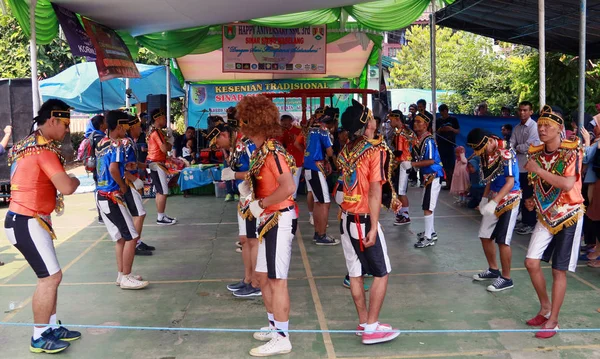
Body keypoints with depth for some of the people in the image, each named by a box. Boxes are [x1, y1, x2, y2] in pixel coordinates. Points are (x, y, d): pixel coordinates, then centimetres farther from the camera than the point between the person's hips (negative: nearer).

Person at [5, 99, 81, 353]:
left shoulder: (30, 144, 15)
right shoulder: (44, 148, -18)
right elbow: (66, 187, -25)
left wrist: (51, 198, 16)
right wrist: (75, 180, -4)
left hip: (24, 219, 10)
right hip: (27, 223, -10)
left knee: (49, 276, 16)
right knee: (51, 277, -6)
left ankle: (52, 327, 25)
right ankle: (40, 337, 5)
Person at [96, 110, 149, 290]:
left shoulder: (102, 143, 12)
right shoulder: (117, 144, -14)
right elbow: (113, 169, -29)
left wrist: (126, 171, 13)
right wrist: (123, 186, -14)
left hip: (102, 195, 9)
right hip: (112, 196, -9)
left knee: (120, 237, 17)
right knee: (132, 237, -2)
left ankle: (121, 274, 22)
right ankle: (126, 278, 3)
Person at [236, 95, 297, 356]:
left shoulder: (273, 151, -18)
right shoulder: (260, 151, 10)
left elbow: (288, 187, -28)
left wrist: (260, 204, -21)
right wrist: (248, 190, 1)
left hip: (280, 219, -10)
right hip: (268, 220, 10)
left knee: (277, 280, -2)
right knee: (263, 277, 17)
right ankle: (275, 327, 31)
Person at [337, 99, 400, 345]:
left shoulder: (347, 150, 7)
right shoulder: (376, 150, -14)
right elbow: (374, 192, -18)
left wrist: (389, 198, 21)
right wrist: (373, 228, -18)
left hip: (347, 218, 7)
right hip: (364, 220, -7)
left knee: (355, 273, 12)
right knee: (381, 273, 4)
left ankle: (363, 322, 22)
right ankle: (372, 329, 5)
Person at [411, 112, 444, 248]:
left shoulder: (428, 140, -20)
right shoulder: (419, 138, 7)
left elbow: (431, 161, -24)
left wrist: (413, 164, -21)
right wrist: (413, 163, 0)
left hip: (433, 176, -10)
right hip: (428, 176, 10)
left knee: (427, 207, -6)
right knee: (427, 206, 19)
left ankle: (428, 238, 1)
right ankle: (431, 232, 32)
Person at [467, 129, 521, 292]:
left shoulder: (506, 154, -22)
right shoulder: (486, 153, 4)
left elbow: (510, 182, -24)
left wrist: (494, 202, -29)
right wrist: (485, 198, 6)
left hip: (508, 200, -8)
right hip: (493, 198, 9)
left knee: (502, 240, -6)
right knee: (485, 235, 13)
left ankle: (506, 278, 7)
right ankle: (493, 269, 31)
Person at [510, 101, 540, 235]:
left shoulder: (534, 126, -11)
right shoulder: (517, 128, 12)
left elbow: (528, 146, -18)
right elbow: (511, 144, 5)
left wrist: (516, 149, -4)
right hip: (519, 165, 7)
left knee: (530, 197, 0)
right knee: (522, 195, 15)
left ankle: (531, 224, 9)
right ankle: (524, 221, 25)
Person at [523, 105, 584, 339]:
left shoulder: (572, 151, -15)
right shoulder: (536, 153, 2)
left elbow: (567, 184, -29)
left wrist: (539, 170, -26)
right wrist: (534, 200, 5)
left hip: (569, 215, -5)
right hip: (545, 216, 5)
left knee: (559, 271, 0)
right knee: (531, 262, -3)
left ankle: (552, 321, 11)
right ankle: (545, 308, 21)